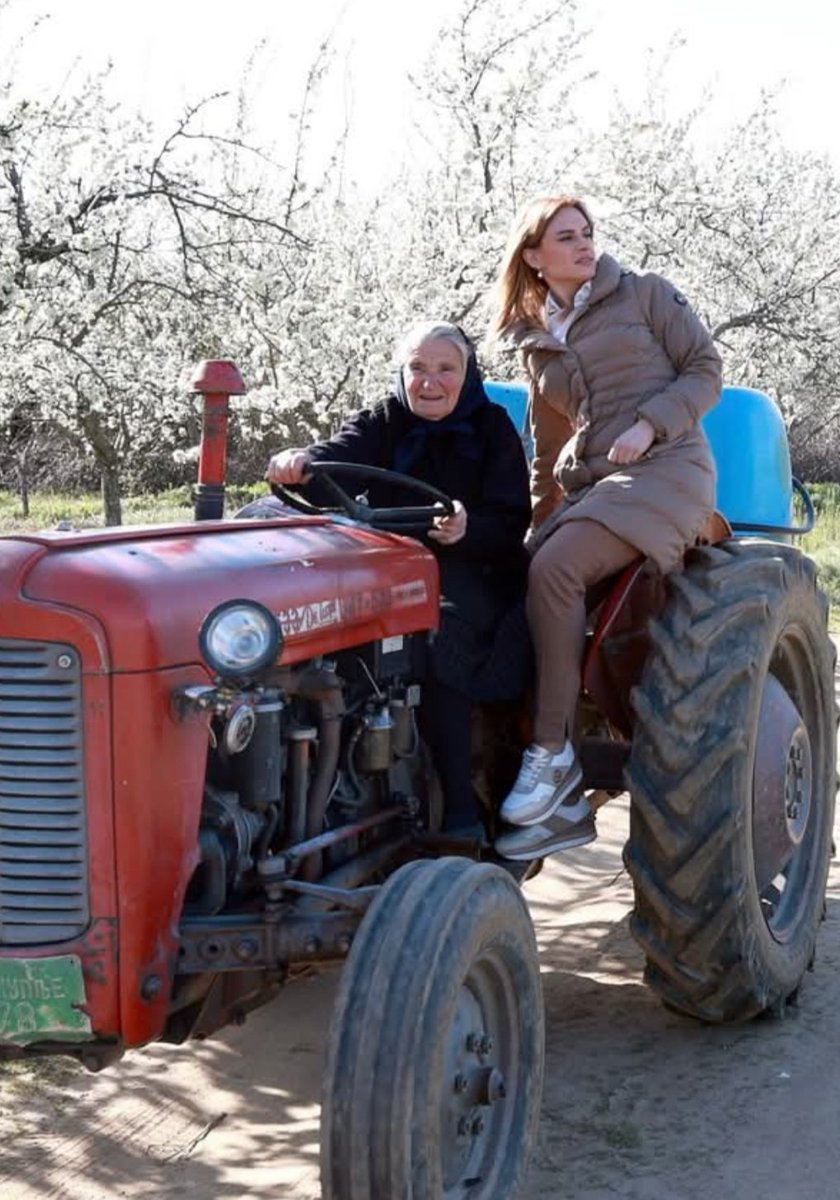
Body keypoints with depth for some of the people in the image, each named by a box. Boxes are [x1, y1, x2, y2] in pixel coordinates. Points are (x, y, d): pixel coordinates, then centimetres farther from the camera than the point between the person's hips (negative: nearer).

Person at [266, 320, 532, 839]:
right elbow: (338, 456, -14)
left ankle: (459, 806, -29)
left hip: (473, 576, -2)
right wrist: (299, 465, -38)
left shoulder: (492, 427, 4)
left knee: (438, 636, -34)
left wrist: (467, 531, -29)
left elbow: (512, 524, -6)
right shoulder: (382, 424, 9)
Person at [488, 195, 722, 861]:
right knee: (528, 577, -16)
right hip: (588, 483, 6)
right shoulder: (538, 345, 19)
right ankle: (564, 805, -12)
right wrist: (540, 526, 27)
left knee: (554, 570, -29)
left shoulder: (645, 295, 6)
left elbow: (705, 370, 1)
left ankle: (552, 752, -18)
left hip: (667, 470, -5)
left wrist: (650, 424, -14)